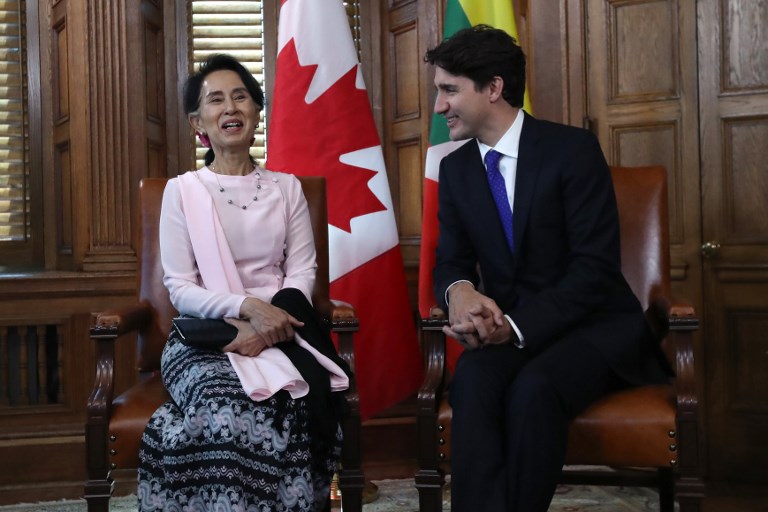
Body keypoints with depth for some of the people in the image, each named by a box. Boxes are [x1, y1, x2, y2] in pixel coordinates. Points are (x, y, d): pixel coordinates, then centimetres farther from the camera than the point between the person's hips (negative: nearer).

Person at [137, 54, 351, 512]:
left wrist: (266, 324, -15)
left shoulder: (287, 187, 11)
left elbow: (302, 272, 4)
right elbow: (180, 288, -2)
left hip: (280, 328, 2)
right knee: (230, 414, -34)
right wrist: (246, 307, -20)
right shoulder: (182, 190, 4)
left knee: (296, 406, -31)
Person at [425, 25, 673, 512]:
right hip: (507, 326, 4)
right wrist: (460, 291, -19)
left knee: (534, 388, -35)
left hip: (593, 324, -4)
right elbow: (451, 262, 7)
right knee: (473, 379, -30)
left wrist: (518, 325, -26)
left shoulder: (572, 149, -10)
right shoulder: (455, 167, 8)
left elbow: (596, 267, -16)